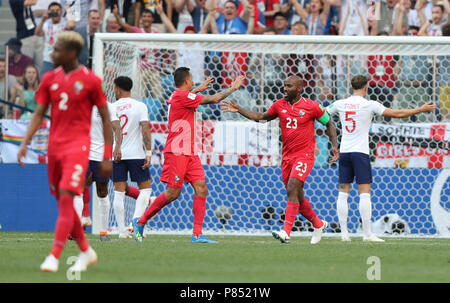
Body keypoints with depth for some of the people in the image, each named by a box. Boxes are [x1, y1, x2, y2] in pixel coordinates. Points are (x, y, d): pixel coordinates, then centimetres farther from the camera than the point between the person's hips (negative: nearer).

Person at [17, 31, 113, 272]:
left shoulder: (90, 80, -5)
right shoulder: (50, 79, 8)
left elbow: (106, 118, 0)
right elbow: (38, 114, 10)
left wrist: (107, 156, -4)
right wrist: (25, 143, -4)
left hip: (78, 145, -6)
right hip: (55, 145, 6)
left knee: (66, 198, -17)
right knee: (62, 201, 9)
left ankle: (54, 257, -17)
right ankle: (86, 252, 24)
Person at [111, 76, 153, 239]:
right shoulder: (140, 106, -2)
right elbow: (145, 129, -10)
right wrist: (148, 152, -9)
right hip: (136, 154, -2)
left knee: (119, 192, 5)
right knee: (145, 188, 7)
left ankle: (122, 230, 3)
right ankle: (136, 220, -12)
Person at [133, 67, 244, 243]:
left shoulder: (177, 95, 15)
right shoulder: (182, 96, -14)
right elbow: (214, 99, -14)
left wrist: (198, 89, 53)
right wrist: (233, 88, -2)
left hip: (189, 153, 10)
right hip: (176, 152, -10)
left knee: (201, 188, -3)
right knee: (173, 193, -9)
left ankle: (197, 234, -7)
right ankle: (140, 222, 6)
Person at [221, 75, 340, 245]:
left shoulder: (312, 107, -7)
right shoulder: (280, 105, 6)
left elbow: (329, 124, 5)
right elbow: (261, 117, 18)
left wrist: (335, 145, -4)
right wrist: (239, 110, 9)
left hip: (304, 156, -6)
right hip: (287, 156, 6)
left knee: (292, 189, -22)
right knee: (297, 198, 10)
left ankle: (286, 232, -28)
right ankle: (318, 224, 32)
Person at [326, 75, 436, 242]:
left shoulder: (340, 104, 4)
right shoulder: (369, 105, -6)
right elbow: (396, 113, -7)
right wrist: (421, 109, 0)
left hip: (344, 152, 4)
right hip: (360, 152, -4)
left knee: (343, 192, 7)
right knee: (364, 193, -4)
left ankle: (344, 233, 3)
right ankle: (367, 233, -8)